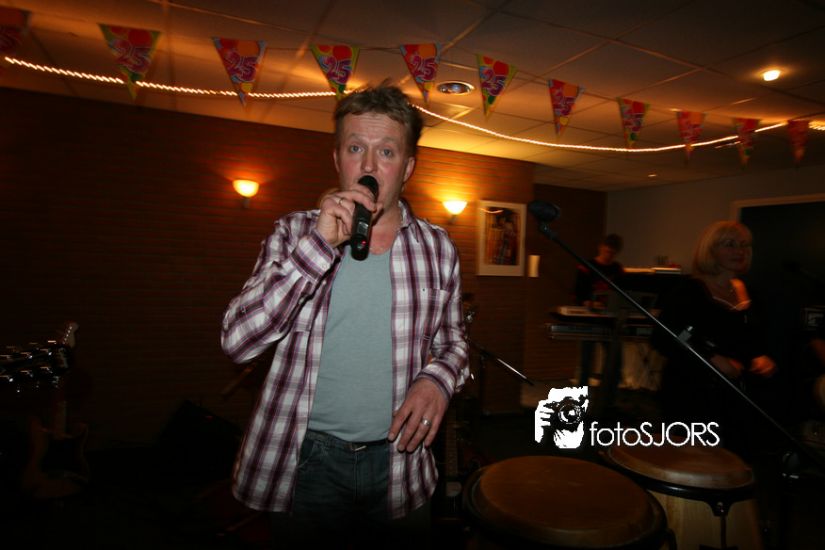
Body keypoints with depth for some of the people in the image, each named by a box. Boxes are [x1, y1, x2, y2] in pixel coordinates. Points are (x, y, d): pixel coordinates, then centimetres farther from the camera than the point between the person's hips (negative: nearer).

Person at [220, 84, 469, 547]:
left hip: (400, 462, 2)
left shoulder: (438, 248, -2)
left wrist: (439, 379, -12)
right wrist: (318, 245, -24)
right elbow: (237, 341, -16)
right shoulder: (295, 233, -6)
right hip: (307, 461, -1)